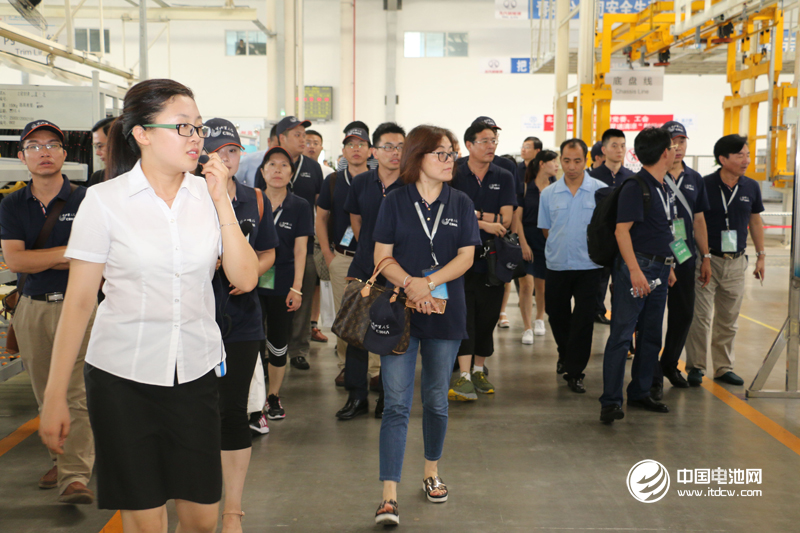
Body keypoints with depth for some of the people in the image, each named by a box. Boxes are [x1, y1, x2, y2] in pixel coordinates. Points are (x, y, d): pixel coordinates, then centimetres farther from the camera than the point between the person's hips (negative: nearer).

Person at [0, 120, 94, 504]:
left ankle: (75, 477, -10)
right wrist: (70, 251, -10)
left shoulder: (85, 201, -2)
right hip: (31, 309, 4)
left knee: (75, 394, -9)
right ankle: (61, 458, 24)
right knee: (47, 395, 11)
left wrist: (37, 261, -9)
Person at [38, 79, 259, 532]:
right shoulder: (105, 201, -6)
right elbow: (79, 300, -4)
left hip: (195, 371, 3)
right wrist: (55, 396, -3)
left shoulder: (208, 196, 3)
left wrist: (222, 200, -10)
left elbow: (245, 279, -4)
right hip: (122, 375, -3)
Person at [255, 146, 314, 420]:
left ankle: (274, 396, 23)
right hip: (253, 283, 0)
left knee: (278, 345, 6)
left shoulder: (300, 207, 2)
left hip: (283, 285, 0)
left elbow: (300, 250, 0)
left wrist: (296, 288, -6)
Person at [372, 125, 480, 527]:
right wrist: (410, 285, -19)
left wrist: (429, 283, -16)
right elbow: (382, 257, -2)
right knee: (396, 404, -6)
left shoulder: (460, 203, 6)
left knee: (436, 400, 13)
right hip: (399, 312, -2)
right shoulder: (395, 202, 2)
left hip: (445, 313, 2)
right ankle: (389, 497, -6)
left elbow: (466, 257, -2)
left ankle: (431, 472, 34)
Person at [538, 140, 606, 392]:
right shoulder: (548, 194, 4)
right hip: (556, 266, 3)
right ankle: (565, 355, 40)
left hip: (588, 266, -3)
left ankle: (574, 372, 9)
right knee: (557, 315, 14)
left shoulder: (600, 190, -4)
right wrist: (564, 244, 7)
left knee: (584, 320, -1)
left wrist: (586, 246, -3)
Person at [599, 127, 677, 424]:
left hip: (658, 269, 9)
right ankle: (611, 401, -4)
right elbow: (622, 230, -19)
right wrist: (635, 270, -25)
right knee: (622, 335, -7)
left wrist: (667, 265, 23)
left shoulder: (662, 188, 15)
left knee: (652, 336, 13)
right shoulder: (635, 187, -13)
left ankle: (640, 393, 24)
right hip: (636, 266, -9)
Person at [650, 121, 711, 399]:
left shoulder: (695, 179, 10)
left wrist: (705, 257, 13)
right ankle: (653, 376, 9)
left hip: (685, 258, 5)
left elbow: (698, 220, 15)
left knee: (684, 314, 13)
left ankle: (670, 364, 32)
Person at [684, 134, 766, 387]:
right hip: (707, 259, -4)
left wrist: (761, 256, 15)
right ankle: (696, 366, 8)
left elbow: (755, 222, 15)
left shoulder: (751, 188, 4)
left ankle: (724, 367, 23)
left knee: (729, 319, 12)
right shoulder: (704, 185, -9)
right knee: (700, 316, -5)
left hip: (736, 262, 4)